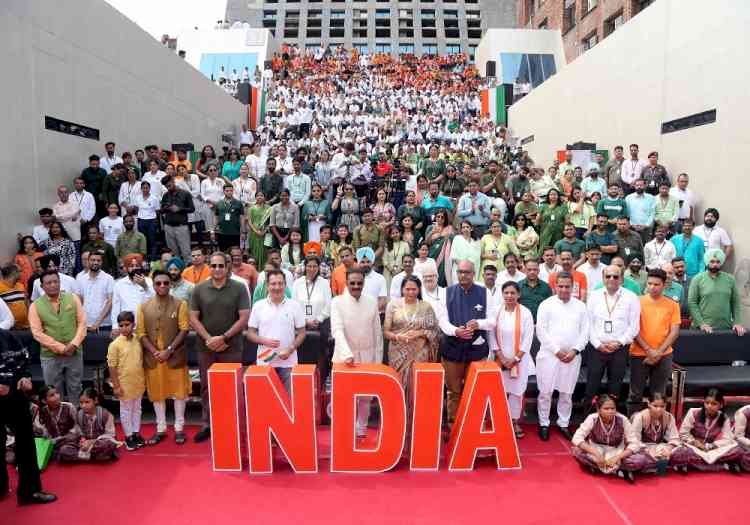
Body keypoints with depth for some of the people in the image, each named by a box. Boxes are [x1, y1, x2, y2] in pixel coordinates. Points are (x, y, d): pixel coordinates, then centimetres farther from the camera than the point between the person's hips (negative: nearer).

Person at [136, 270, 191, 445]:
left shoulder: (180, 304, -3)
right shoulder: (144, 306, 4)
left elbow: (184, 329, -8)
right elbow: (141, 333, 1)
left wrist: (169, 350, -16)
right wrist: (154, 351, -11)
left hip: (175, 356, -2)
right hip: (153, 357, 2)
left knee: (179, 391, 4)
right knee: (157, 393, 10)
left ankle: (179, 428, 18)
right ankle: (160, 429, 24)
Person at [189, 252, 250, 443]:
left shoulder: (239, 288, -3)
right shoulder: (199, 289, 4)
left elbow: (244, 318, -7)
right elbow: (193, 318, 3)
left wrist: (223, 338, -12)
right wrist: (209, 339, -9)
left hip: (232, 347, -2)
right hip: (206, 347, 2)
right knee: (206, 386, 11)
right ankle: (207, 425, 24)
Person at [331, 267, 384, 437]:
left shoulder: (372, 301, 1)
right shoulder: (337, 301, -7)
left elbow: (377, 332, 5)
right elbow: (337, 329, -19)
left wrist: (378, 359, 4)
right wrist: (347, 354, -33)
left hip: (367, 357, 2)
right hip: (344, 357, -2)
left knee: (365, 396, 12)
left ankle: (361, 431, 29)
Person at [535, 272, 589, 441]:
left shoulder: (580, 306, 7)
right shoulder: (546, 304, -2)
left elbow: (584, 331, 5)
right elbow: (541, 331, -6)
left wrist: (574, 350, -7)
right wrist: (557, 350, -10)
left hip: (572, 356, 2)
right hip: (549, 354, -2)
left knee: (566, 393, 10)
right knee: (545, 391, 2)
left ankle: (563, 424, 23)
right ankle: (544, 424, 15)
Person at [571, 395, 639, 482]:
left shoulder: (622, 420, -21)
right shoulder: (592, 419, -22)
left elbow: (634, 444, -19)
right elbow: (577, 438, -26)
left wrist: (617, 457, -31)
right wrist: (596, 454, -36)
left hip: (616, 452, 0)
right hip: (597, 450, 0)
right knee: (576, 450, -32)